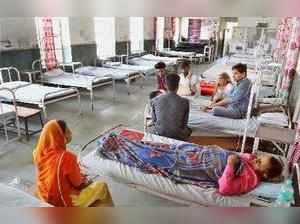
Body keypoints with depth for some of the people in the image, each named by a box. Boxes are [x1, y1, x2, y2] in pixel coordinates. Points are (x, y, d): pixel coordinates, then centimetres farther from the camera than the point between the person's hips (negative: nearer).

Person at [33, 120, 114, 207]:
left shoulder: (39, 152, -10)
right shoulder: (66, 157, -32)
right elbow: (77, 182, -18)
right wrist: (83, 178, 4)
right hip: (65, 201, -7)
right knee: (102, 187, 11)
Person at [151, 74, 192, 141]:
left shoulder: (155, 101, -10)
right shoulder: (185, 102, -14)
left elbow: (154, 121, 2)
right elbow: (185, 123, -2)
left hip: (159, 135, 1)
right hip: (178, 137, -1)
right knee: (188, 130, 32)